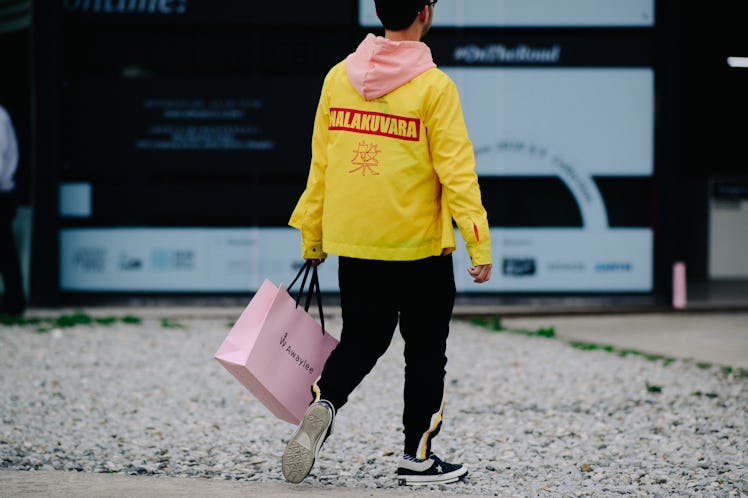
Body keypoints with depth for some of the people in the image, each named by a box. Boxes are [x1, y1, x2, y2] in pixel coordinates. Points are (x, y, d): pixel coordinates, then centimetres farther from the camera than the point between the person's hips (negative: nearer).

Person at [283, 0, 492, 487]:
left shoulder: (339, 77, 2)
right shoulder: (433, 87, -12)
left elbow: (321, 163, 7)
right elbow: (456, 171, -15)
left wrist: (312, 235, 15)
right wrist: (479, 244, -13)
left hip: (353, 245, 4)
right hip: (419, 246, -4)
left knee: (360, 341, 17)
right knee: (426, 353, 10)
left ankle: (323, 402, -10)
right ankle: (418, 457, 15)